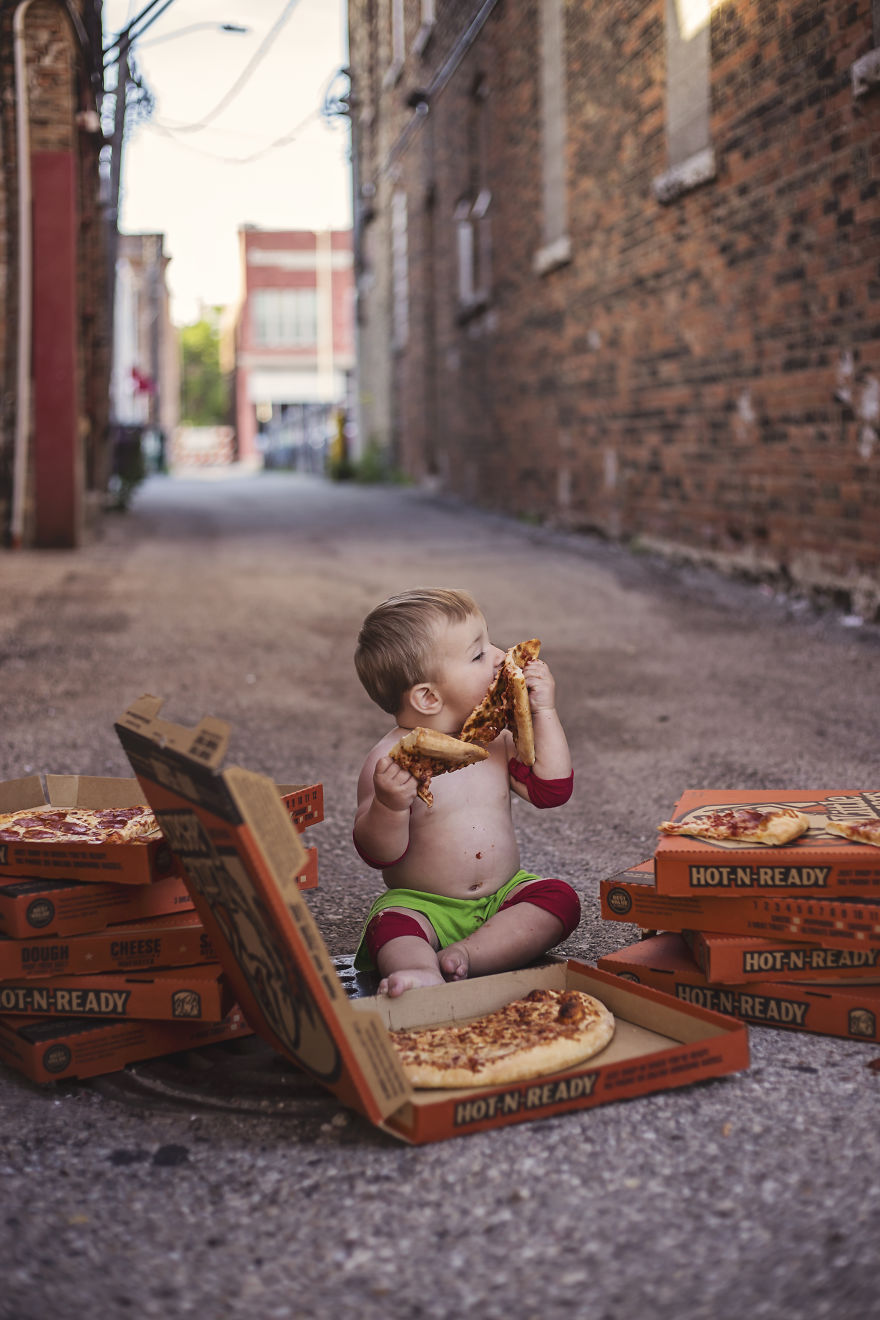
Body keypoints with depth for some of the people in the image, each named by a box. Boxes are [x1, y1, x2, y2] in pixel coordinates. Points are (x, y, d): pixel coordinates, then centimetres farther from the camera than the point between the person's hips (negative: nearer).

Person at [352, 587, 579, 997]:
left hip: (503, 895, 5)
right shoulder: (389, 761, -14)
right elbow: (379, 854, -15)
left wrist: (544, 714, -3)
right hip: (421, 903, -5)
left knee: (560, 899, -19)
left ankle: (463, 956, -30)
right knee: (392, 925, -32)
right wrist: (389, 805, -37)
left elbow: (552, 789, 2)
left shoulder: (497, 739, 4)